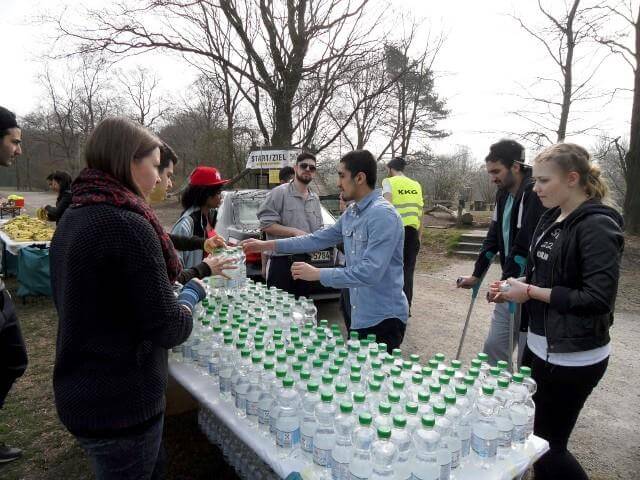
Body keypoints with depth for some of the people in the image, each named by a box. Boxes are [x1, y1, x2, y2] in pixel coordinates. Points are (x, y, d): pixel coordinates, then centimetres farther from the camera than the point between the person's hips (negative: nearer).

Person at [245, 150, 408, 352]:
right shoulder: (351, 213, 9)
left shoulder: (383, 214, -21)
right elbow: (318, 239, 13)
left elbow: (370, 272, -27)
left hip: (383, 318, -9)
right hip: (361, 316, 9)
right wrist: (267, 245, 11)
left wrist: (318, 274, -21)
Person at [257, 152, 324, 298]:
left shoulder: (315, 199, 14)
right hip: (282, 263, -6)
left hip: (306, 262, 7)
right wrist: (294, 232, -18)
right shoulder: (279, 193, -7)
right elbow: (265, 224, -13)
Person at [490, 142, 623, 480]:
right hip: (539, 346, 8)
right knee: (528, 434, 19)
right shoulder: (551, 219, 8)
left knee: (548, 447, 6)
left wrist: (531, 292, -18)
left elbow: (599, 298, -23)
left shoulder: (597, 226, -17)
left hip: (572, 358, -8)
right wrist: (514, 287, 0)